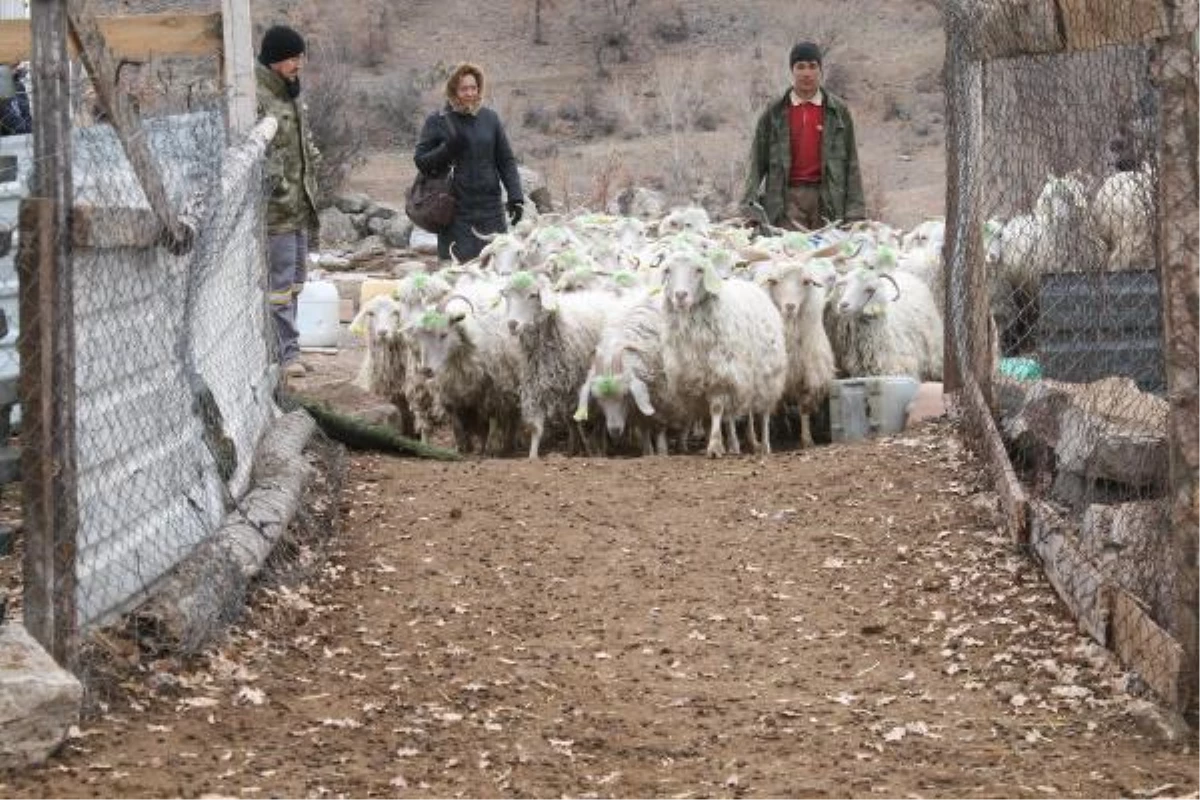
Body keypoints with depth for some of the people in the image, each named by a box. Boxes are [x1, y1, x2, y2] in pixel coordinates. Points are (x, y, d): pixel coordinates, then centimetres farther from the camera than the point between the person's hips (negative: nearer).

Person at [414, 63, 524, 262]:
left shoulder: (490, 119, 10)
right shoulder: (437, 121, 2)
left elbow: (506, 161, 12)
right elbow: (420, 161, 0)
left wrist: (515, 196, 1)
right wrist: (448, 149, -16)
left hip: (490, 209, 3)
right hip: (456, 212, -3)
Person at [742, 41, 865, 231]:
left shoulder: (838, 110, 9)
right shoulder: (774, 112, 8)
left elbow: (850, 161, 8)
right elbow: (758, 160, 9)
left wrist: (854, 210, 2)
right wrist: (750, 202, -2)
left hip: (827, 198, 1)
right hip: (788, 198, -1)